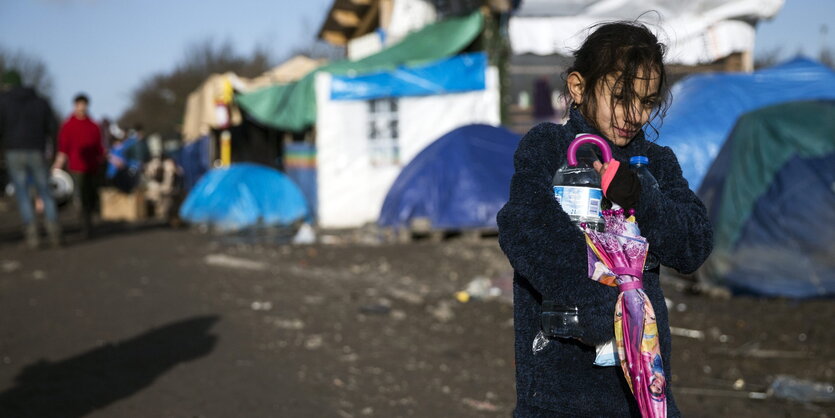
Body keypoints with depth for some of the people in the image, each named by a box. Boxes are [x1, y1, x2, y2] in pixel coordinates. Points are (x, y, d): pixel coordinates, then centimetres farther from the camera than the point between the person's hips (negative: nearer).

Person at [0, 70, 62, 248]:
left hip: (14, 153, -2)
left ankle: (31, 232, -8)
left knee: (22, 195, 3)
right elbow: (52, 128, 3)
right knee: (45, 192, 10)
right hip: (37, 153, 2)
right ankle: (54, 232, 0)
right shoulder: (41, 102, 6)